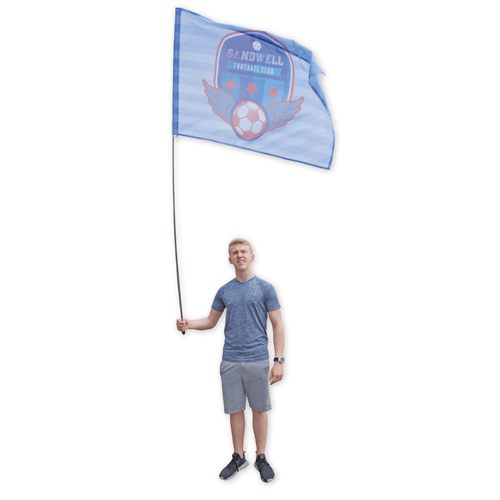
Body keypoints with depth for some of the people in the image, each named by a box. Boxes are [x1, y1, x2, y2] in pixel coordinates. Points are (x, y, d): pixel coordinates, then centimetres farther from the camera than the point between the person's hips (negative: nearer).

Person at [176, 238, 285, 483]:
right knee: (235, 409, 11)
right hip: (230, 361, 3)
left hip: (257, 360, -3)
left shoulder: (265, 288, -3)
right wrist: (189, 323, -5)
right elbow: (211, 321, 15)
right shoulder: (224, 291, 7)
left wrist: (279, 360, -10)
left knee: (259, 409, 9)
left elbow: (277, 325, -3)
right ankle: (238, 457, 28)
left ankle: (261, 458, 26)